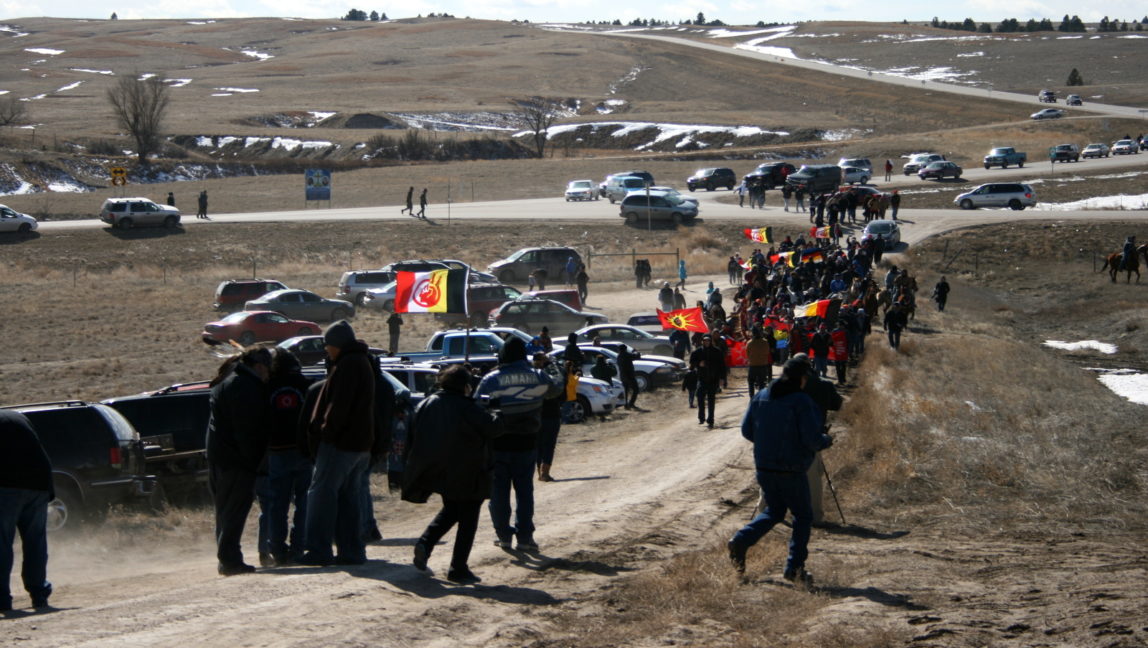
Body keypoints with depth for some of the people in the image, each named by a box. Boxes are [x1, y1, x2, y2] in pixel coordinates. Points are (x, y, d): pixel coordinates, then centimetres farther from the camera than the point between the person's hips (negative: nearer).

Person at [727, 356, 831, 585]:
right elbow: (812, 439, -18)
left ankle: (741, 540, 1)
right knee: (803, 515, 10)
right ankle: (795, 566, 6)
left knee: (774, 511, 22)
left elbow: (747, 430, 7)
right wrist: (826, 441, 4)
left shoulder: (761, 397, 3)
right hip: (791, 469, -6)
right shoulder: (801, 401, -15)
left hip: (764, 467, 6)